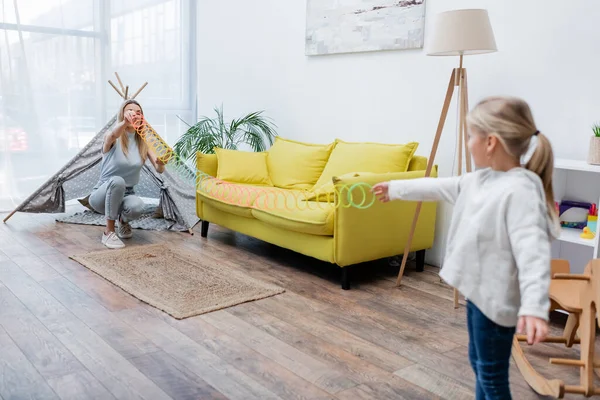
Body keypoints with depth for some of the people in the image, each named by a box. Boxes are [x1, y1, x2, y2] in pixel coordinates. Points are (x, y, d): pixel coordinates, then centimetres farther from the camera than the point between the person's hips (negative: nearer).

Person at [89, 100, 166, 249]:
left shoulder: (144, 142, -2)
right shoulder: (111, 138, -12)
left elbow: (159, 169, -13)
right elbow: (113, 135, -39)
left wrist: (161, 162, -39)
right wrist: (125, 122, -61)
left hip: (126, 194, 2)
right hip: (103, 194, -2)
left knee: (137, 206, -34)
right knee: (117, 181, -37)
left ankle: (123, 220, 5)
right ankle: (109, 231, -20)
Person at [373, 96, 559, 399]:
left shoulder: (520, 190, -25)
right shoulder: (480, 180, 5)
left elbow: (532, 251, -33)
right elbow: (439, 188, 19)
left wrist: (534, 307, -44)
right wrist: (396, 189, 29)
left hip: (496, 298, -10)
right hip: (478, 291, 10)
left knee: (492, 374, 4)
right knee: (478, 361, 24)